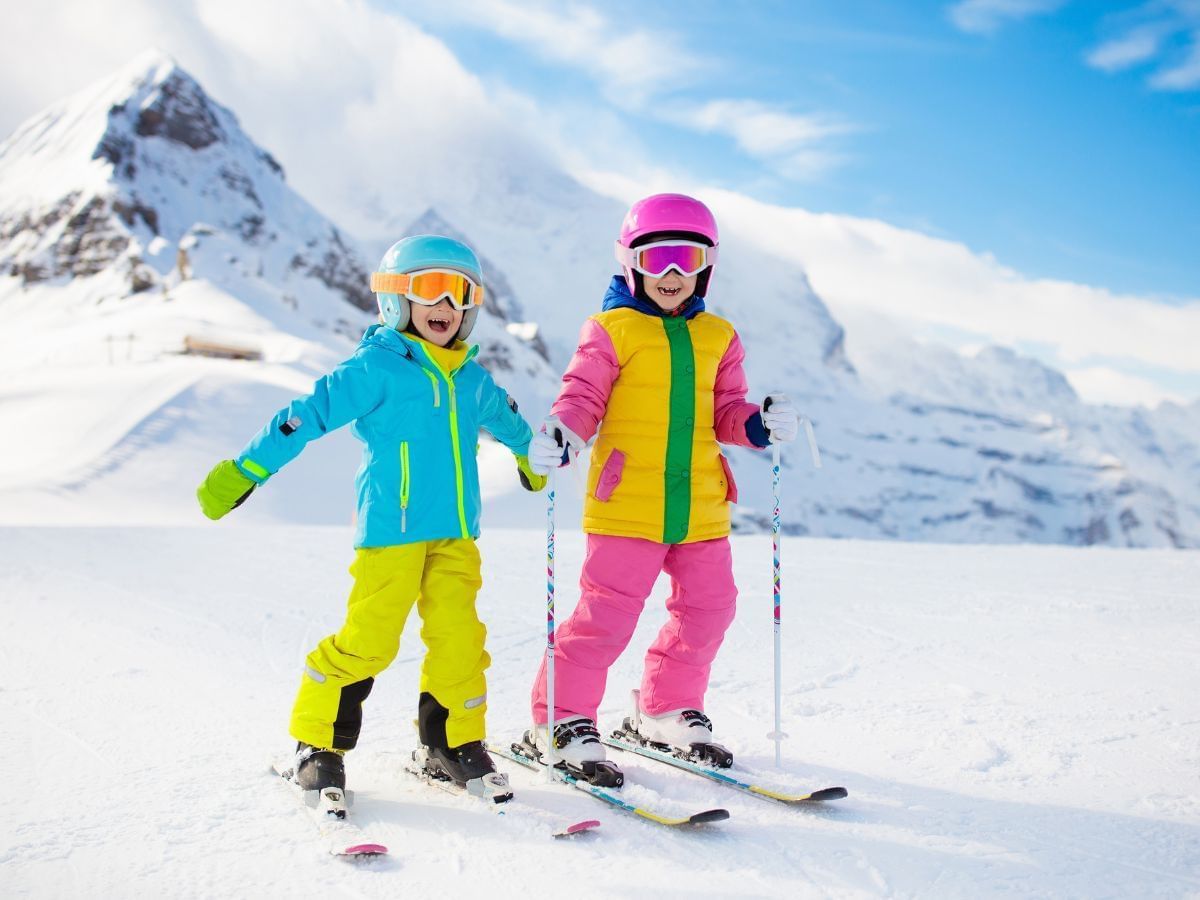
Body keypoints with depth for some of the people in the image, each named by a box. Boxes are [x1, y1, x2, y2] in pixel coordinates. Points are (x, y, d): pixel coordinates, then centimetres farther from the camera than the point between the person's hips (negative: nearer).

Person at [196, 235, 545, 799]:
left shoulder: (471, 378, 14)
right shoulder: (375, 369, -5)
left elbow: (504, 419, 35)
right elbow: (307, 415, -9)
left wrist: (532, 456, 52)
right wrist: (246, 470, -12)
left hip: (455, 535, 6)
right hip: (390, 533, -6)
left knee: (459, 638, 1)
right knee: (367, 640, -6)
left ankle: (452, 742, 18)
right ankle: (317, 744, 12)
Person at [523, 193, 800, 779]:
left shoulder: (718, 337, 13)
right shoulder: (611, 330, -1)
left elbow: (725, 412, 15)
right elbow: (583, 397, -4)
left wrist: (760, 425, -4)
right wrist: (560, 435, -23)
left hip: (700, 509, 6)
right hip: (626, 505, -5)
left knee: (707, 608, 12)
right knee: (607, 613, -6)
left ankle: (665, 711, 31)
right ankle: (562, 720, 10)